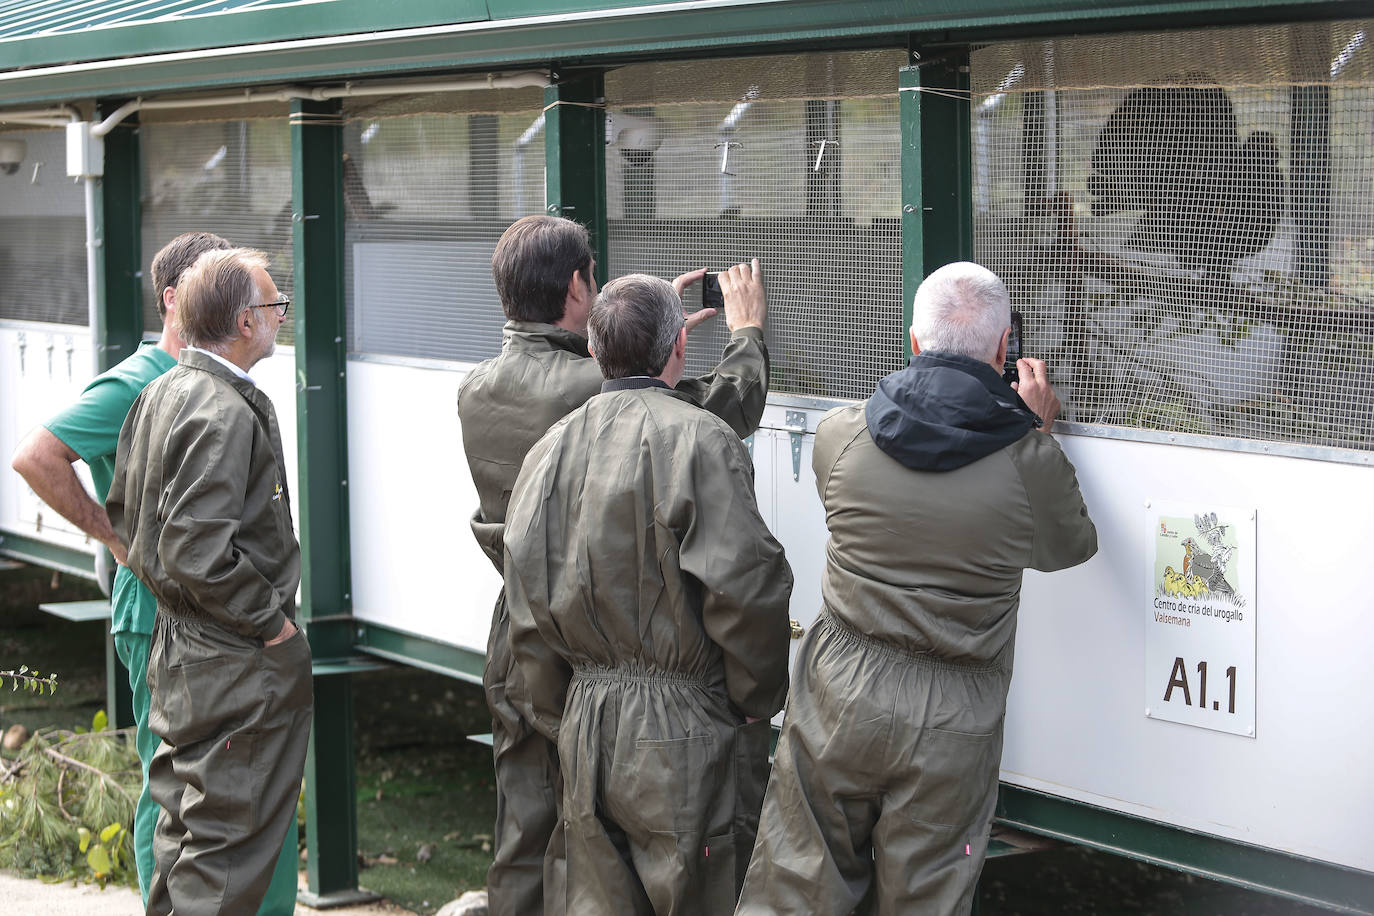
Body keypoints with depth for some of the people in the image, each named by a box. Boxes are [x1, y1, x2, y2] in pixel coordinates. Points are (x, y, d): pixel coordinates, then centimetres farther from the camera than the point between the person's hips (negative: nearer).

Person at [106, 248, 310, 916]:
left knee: (183, 827, 19)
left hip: (174, 652, 10)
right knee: (228, 844, -4)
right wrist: (270, 622, -16)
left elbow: (122, 510, 18)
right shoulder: (226, 412, -22)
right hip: (237, 671, -10)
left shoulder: (160, 393, 8)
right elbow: (199, 554, -27)